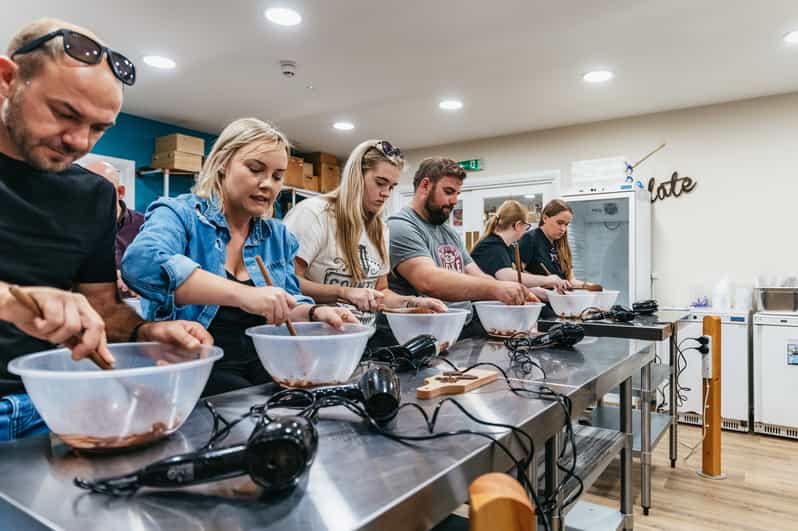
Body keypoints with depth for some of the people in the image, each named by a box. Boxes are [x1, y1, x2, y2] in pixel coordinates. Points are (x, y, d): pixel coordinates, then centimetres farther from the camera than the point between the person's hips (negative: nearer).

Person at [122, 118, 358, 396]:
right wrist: (242, 294, -38)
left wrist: (314, 313, -11)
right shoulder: (179, 214, -5)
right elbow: (141, 263, -28)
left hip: (261, 365, 5)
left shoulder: (279, 236, 12)